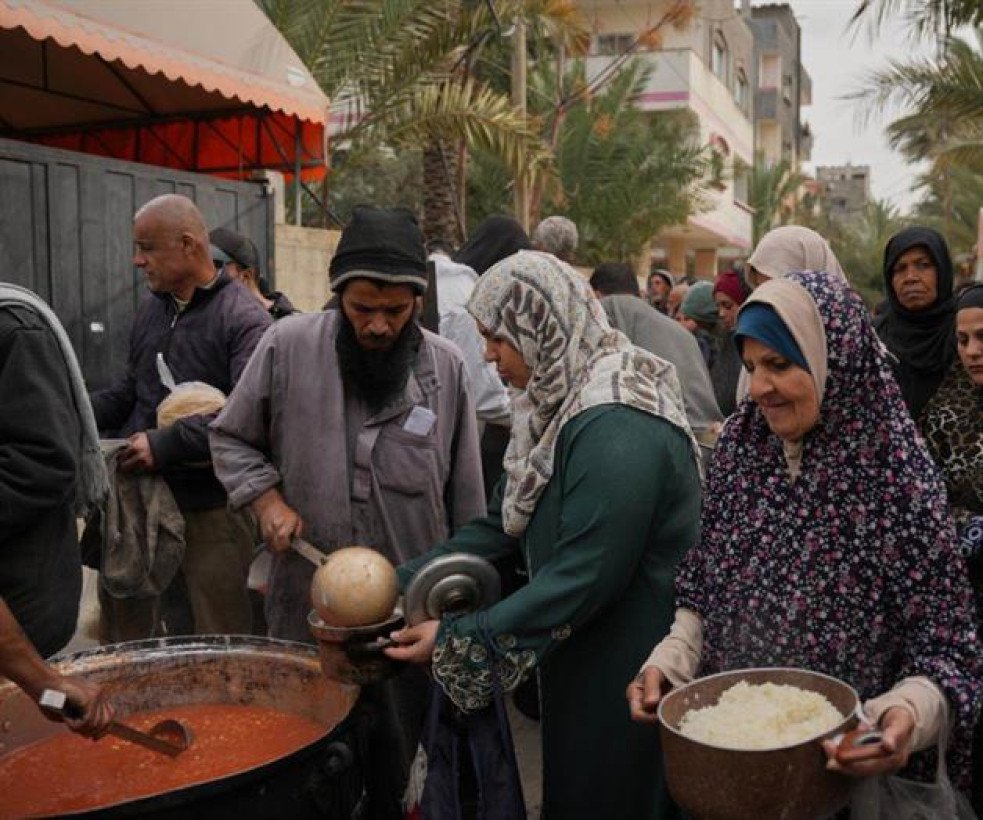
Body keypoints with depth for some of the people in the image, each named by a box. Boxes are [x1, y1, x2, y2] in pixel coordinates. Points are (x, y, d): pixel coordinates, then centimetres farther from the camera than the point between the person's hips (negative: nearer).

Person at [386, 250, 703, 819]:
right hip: (581, 665, 9)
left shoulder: (617, 427, -26)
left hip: (627, 681, -9)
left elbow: (584, 578, -29)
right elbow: (503, 525, 6)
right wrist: (402, 583, -2)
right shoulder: (563, 406, 5)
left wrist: (457, 642, -23)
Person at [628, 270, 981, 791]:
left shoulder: (898, 477, -20)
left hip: (845, 761, -3)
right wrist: (671, 658, -11)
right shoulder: (740, 447, -6)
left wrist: (909, 711, -35)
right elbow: (701, 589, 4)